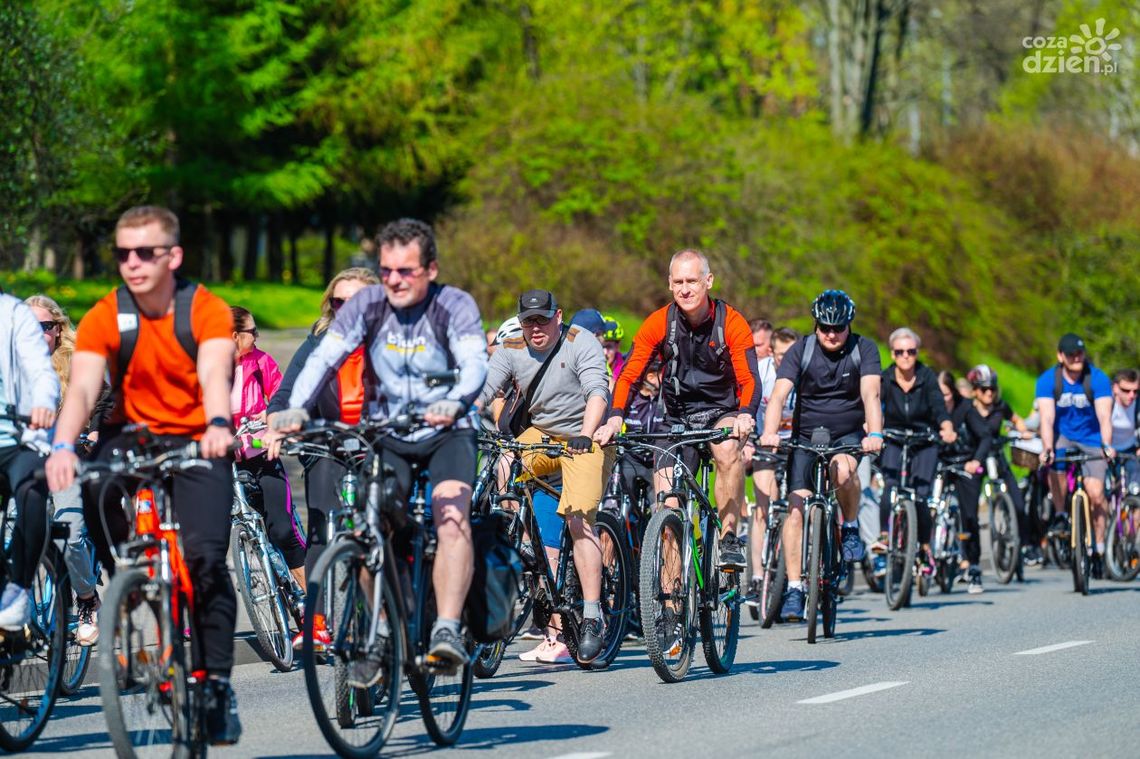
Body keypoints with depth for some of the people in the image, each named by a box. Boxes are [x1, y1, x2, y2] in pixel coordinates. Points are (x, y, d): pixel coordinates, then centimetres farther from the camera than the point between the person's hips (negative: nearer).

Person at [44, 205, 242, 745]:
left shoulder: (207, 311, -13)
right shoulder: (105, 318, -9)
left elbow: (214, 376, -29)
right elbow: (83, 386, -22)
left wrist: (218, 426, -51)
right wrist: (63, 445, -42)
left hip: (197, 442, -1)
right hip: (134, 433, 1)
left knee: (205, 554, -19)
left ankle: (217, 681, -7)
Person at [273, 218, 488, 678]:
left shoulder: (455, 305, -13)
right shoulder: (368, 304, -7)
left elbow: (475, 363, -28)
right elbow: (324, 357, -17)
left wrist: (454, 403, -50)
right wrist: (296, 408, -36)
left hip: (446, 433, -2)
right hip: (385, 434, 3)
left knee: (452, 518, -26)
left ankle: (447, 630, -35)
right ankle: (380, 640, 0)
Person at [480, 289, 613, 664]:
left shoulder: (581, 344, -16)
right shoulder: (511, 352, -4)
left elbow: (597, 391, -28)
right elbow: (481, 390, -13)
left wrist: (586, 435, -44)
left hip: (585, 440, -6)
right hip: (541, 434, 6)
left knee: (579, 521, -19)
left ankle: (592, 617, -18)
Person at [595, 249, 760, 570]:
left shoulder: (731, 322, -13)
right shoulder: (659, 323, -9)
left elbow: (749, 380, -19)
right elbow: (629, 376, -10)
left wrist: (745, 415, -40)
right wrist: (615, 419, -28)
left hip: (722, 413, -2)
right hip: (678, 417, 2)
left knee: (728, 449, -37)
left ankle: (729, 537, -25)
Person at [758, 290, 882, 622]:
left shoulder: (863, 349, -9)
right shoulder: (801, 351, -9)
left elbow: (870, 394, -23)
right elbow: (779, 395, -20)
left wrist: (875, 435, -41)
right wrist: (769, 433, -39)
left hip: (848, 435, -1)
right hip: (806, 435, 1)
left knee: (843, 470, -35)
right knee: (796, 507, -14)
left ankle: (851, 527, -6)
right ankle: (794, 588, -9)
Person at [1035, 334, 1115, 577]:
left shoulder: (1098, 379, -15)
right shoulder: (1047, 380, -13)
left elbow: (1104, 416, -24)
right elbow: (1047, 417, -23)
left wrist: (1106, 445, -42)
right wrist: (1047, 448, -39)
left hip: (1091, 440, -1)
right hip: (1063, 436, 1)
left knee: (1095, 492, -16)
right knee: (1055, 466, -30)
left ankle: (1099, 548, -1)